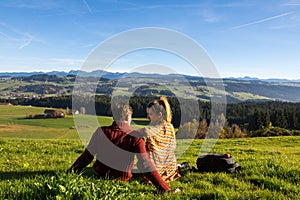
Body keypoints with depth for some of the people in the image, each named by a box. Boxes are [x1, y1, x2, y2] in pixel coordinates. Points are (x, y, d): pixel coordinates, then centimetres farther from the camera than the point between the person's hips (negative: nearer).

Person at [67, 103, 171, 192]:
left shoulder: (101, 132, -15)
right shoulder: (135, 138, -22)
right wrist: (166, 189, -23)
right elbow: (146, 166, -26)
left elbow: (86, 157, -8)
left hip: (100, 174, 2)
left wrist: (70, 172, 6)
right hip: (122, 179, -2)